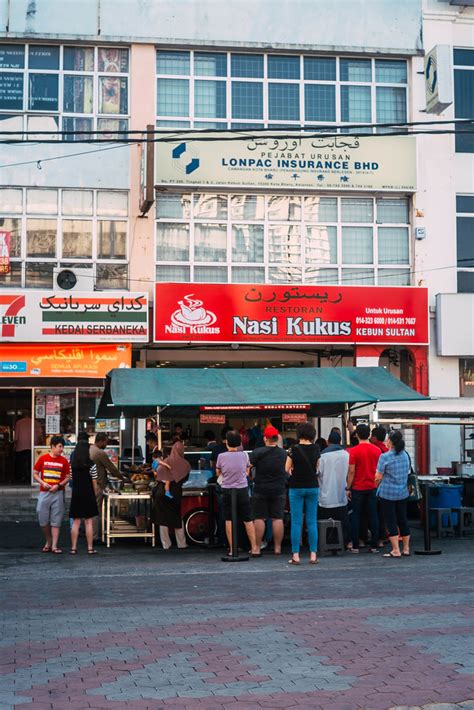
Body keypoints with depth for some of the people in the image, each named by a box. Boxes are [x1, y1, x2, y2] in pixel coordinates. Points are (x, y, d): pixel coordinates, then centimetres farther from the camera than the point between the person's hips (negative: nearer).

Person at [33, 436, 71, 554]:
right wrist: (43, 483, -9)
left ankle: (54, 546, 2)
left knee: (56, 521, -1)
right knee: (43, 520, 3)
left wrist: (58, 485, -12)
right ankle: (48, 542, 23)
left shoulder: (64, 461, 2)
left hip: (58, 493, -1)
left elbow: (67, 477, 4)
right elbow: (35, 473, 7)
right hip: (44, 493, 1)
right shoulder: (43, 458, 2)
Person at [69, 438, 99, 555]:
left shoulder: (72, 464, -1)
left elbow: (71, 479, 0)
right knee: (89, 522, 3)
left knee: (76, 522, 8)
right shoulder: (91, 465, -9)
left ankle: (73, 548, 7)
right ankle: (90, 548, 5)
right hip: (88, 495, -3)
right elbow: (94, 482, -5)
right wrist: (95, 495, 7)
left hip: (76, 495, 3)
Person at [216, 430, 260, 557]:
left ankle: (232, 549, 6)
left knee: (229, 520, 7)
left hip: (227, 490, -1)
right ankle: (254, 548, 8)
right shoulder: (244, 455, -5)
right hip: (242, 489, 1)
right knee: (248, 520, 7)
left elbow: (218, 473, 7)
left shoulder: (221, 456, -9)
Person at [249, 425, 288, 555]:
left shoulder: (257, 452, -11)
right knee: (277, 519, 5)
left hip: (261, 490, -2)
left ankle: (257, 547, 4)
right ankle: (277, 547, 7)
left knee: (259, 518, 4)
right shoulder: (284, 454, 0)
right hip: (279, 490, 2)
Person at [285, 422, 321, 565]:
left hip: (297, 487, -3)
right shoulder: (316, 449, -1)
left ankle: (295, 555, 0)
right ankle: (313, 554, 6)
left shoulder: (294, 449, -11)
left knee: (296, 522, 1)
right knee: (312, 521, 7)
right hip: (313, 487, 3)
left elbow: (287, 469, -4)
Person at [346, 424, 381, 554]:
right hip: (373, 487, 3)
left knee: (356, 516, 4)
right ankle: (374, 545, 7)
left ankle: (355, 546, 4)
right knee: (373, 515, 6)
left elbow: (351, 472, -10)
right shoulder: (377, 450, 1)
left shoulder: (353, 451, -10)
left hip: (358, 488, -3)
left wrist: (348, 488, -2)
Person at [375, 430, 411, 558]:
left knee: (391, 521, 0)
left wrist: (376, 486, 7)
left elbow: (378, 477, -12)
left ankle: (396, 550, -1)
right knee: (402, 520, 13)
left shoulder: (385, 457, -15)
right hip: (402, 493, 6)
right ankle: (406, 549, 18)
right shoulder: (405, 455, 4)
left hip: (387, 493, -6)